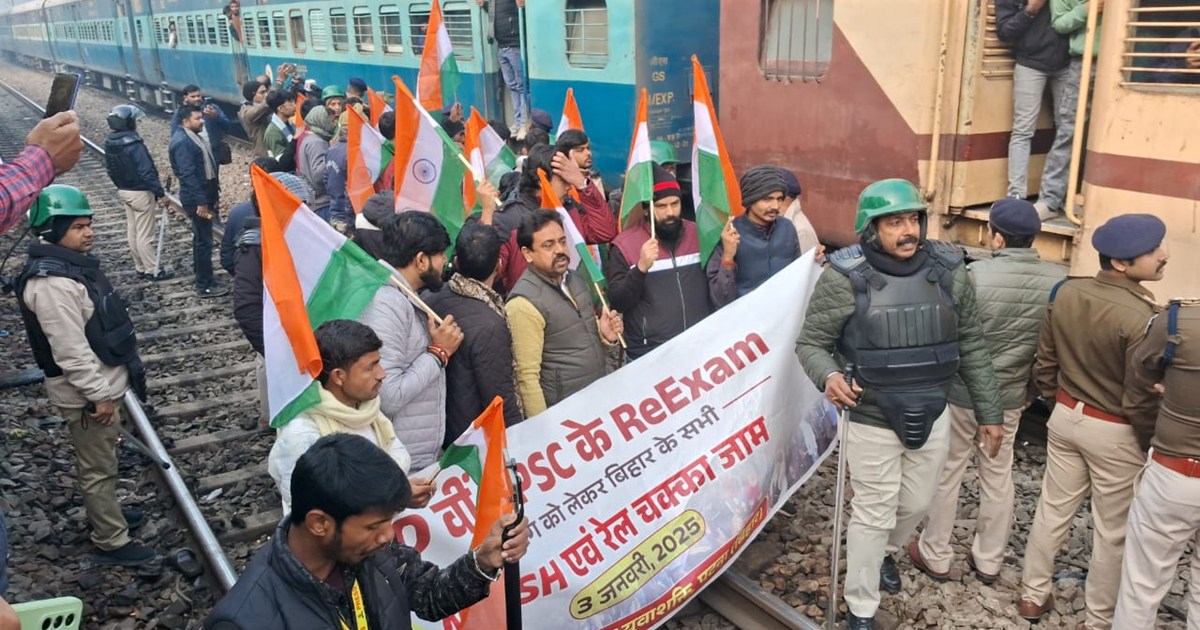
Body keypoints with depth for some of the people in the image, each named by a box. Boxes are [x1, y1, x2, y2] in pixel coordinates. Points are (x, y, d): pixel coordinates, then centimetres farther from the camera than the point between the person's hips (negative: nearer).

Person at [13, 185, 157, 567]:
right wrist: (99, 395, -21)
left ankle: (105, 514, 43)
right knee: (99, 468, 3)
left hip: (102, 383, 10)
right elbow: (70, 351, -27)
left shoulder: (73, 263, 6)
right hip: (85, 393, -10)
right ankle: (112, 542, 16)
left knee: (100, 461, 25)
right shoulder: (52, 282, -27)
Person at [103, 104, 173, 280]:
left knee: (132, 232, 15)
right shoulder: (133, 143, -22)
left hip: (124, 192, 9)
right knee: (144, 234, -2)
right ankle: (152, 270, 5)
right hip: (141, 193, -9)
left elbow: (110, 169, 13)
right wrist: (161, 193, -20)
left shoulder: (110, 143, 4)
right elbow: (146, 172, -24)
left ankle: (141, 268, 24)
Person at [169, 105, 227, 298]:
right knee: (204, 240, -5)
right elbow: (188, 175, -24)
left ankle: (200, 270, 35)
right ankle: (205, 285, 1)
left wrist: (212, 194, 21)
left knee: (201, 237, 21)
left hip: (204, 195, 10)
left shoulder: (192, 137, 13)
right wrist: (201, 201, -26)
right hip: (197, 199, -10)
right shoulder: (182, 142, -19)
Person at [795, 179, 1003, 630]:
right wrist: (829, 375, -31)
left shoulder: (948, 270, -5)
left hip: (932, 416, 4)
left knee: (917, 504, 22)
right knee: (873, 515, 7)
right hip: (871, 420, -4)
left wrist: (989, 411, 8)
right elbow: (811, 343, -9)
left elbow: (971, 346, 4)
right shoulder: (845, 277, -17)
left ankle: (885, 553, 55)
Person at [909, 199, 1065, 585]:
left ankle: (935, 556, 26)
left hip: (962, 392, -4)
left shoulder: (975, 274, -23)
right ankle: (988, 560, 32)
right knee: (998, 476, 19)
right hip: (1011, 395, 4)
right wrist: (1031, 387, 14)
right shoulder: (1058, 281, -10)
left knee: (946, 473, 12)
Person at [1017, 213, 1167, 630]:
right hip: (1116, 433, -6)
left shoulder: (1065, 293, -6)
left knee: (1053, 510, 19)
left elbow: (1045, 360, 4)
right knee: (1112, 532, 12)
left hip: (1066, 417, 6)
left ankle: (1033, 596, 32)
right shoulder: (1141, 316, -25)